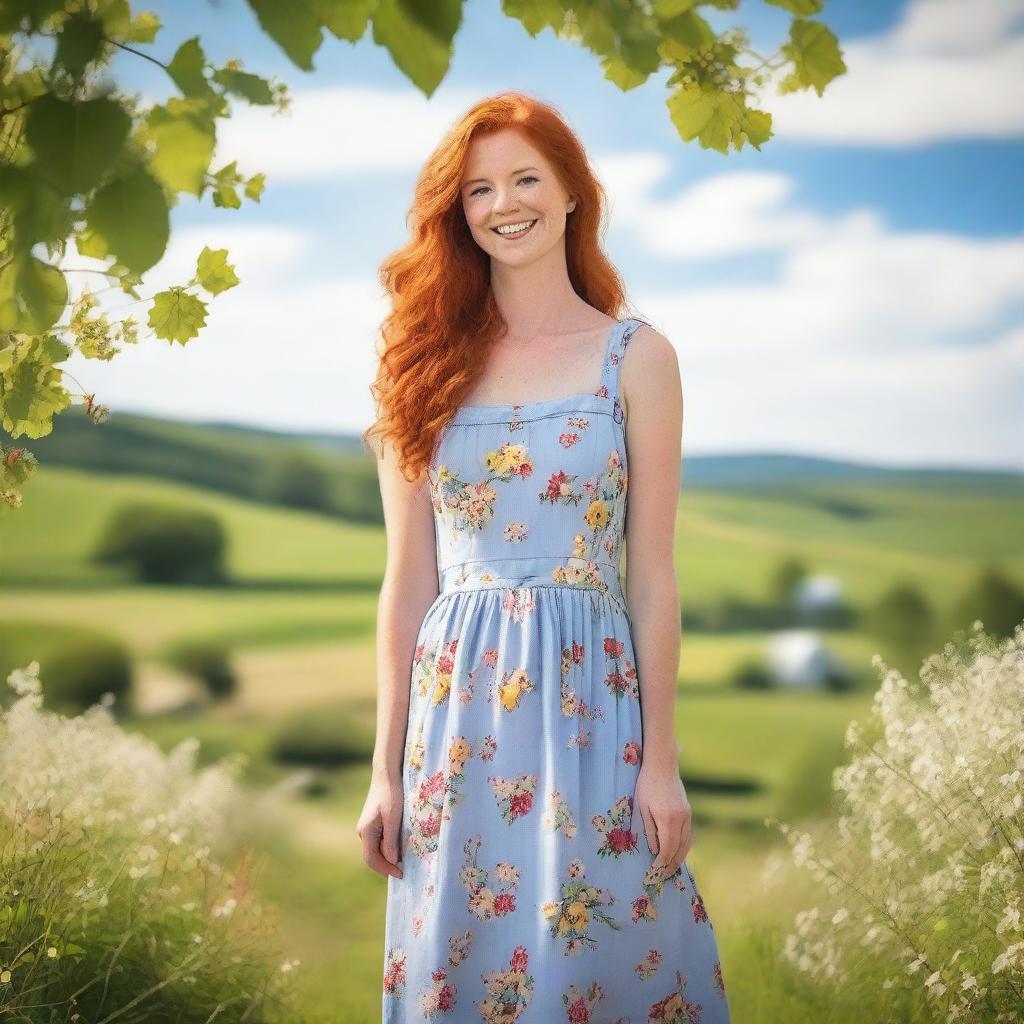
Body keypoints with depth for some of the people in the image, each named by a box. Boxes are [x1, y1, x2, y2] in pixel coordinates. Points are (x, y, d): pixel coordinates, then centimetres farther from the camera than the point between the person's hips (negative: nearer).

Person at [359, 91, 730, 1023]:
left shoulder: (636, 358, 1)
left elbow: (653, 574, 0)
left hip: (590, 698, -2)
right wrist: (386, 769, 4)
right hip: (457, 702, 2)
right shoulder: (432, 362, 7)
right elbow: (408, 582, 6)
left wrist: (661, 762, -4)